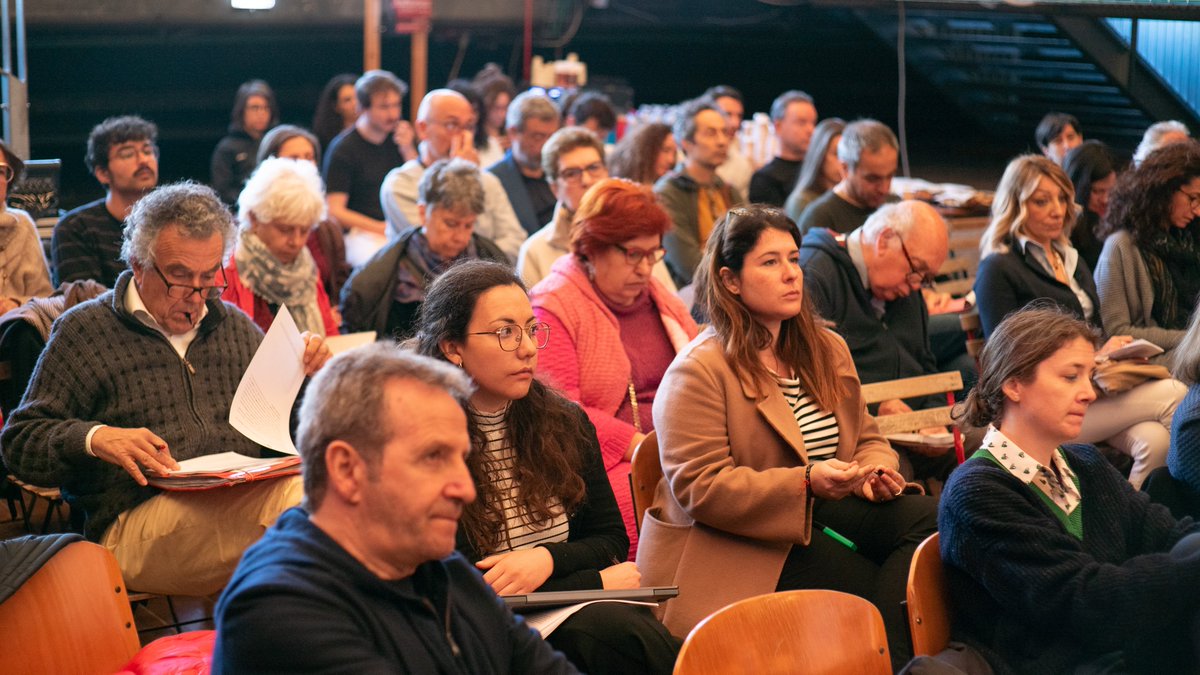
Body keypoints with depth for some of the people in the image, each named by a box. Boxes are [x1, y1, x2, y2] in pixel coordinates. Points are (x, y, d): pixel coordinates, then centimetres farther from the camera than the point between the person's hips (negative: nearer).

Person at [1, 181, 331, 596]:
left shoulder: (235, 327, 26)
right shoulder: (85, 331, 11)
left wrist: (307, 374, 11)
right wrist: (95, 439, -13)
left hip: (245, 503, 5)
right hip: (134, 522, -5)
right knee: (303, 499, -35)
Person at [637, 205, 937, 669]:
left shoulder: (828, 350, 14)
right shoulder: (698, 371, -10)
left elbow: (865, 437, 23)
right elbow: (700, 488, -17)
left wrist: (876, 469, -3)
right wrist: (806, 483, -27)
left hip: (818, 517, 8)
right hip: (731, 547, -7)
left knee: (927, 520, -20)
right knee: (868, 586, -29)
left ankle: (889, 659, -20)